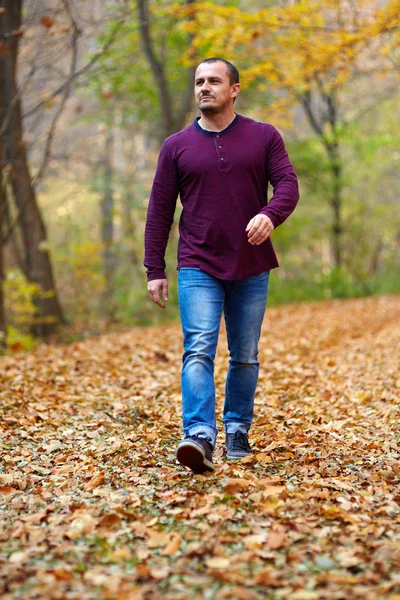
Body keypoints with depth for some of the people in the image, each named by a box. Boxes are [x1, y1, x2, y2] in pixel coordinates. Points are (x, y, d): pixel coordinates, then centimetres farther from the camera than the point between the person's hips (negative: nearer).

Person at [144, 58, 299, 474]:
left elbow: (288, 184, -3)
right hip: (198, 268, -1)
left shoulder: (264, 137, 5)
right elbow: (159, 211, 6)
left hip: (251, 268, 1)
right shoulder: (176, 146, 6)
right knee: (198, 351, -16)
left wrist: (270, 214, -26)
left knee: (245, 358, 9)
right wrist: (154, 270, 1)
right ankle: (199, 437, -24)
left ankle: (238, 435, 22)